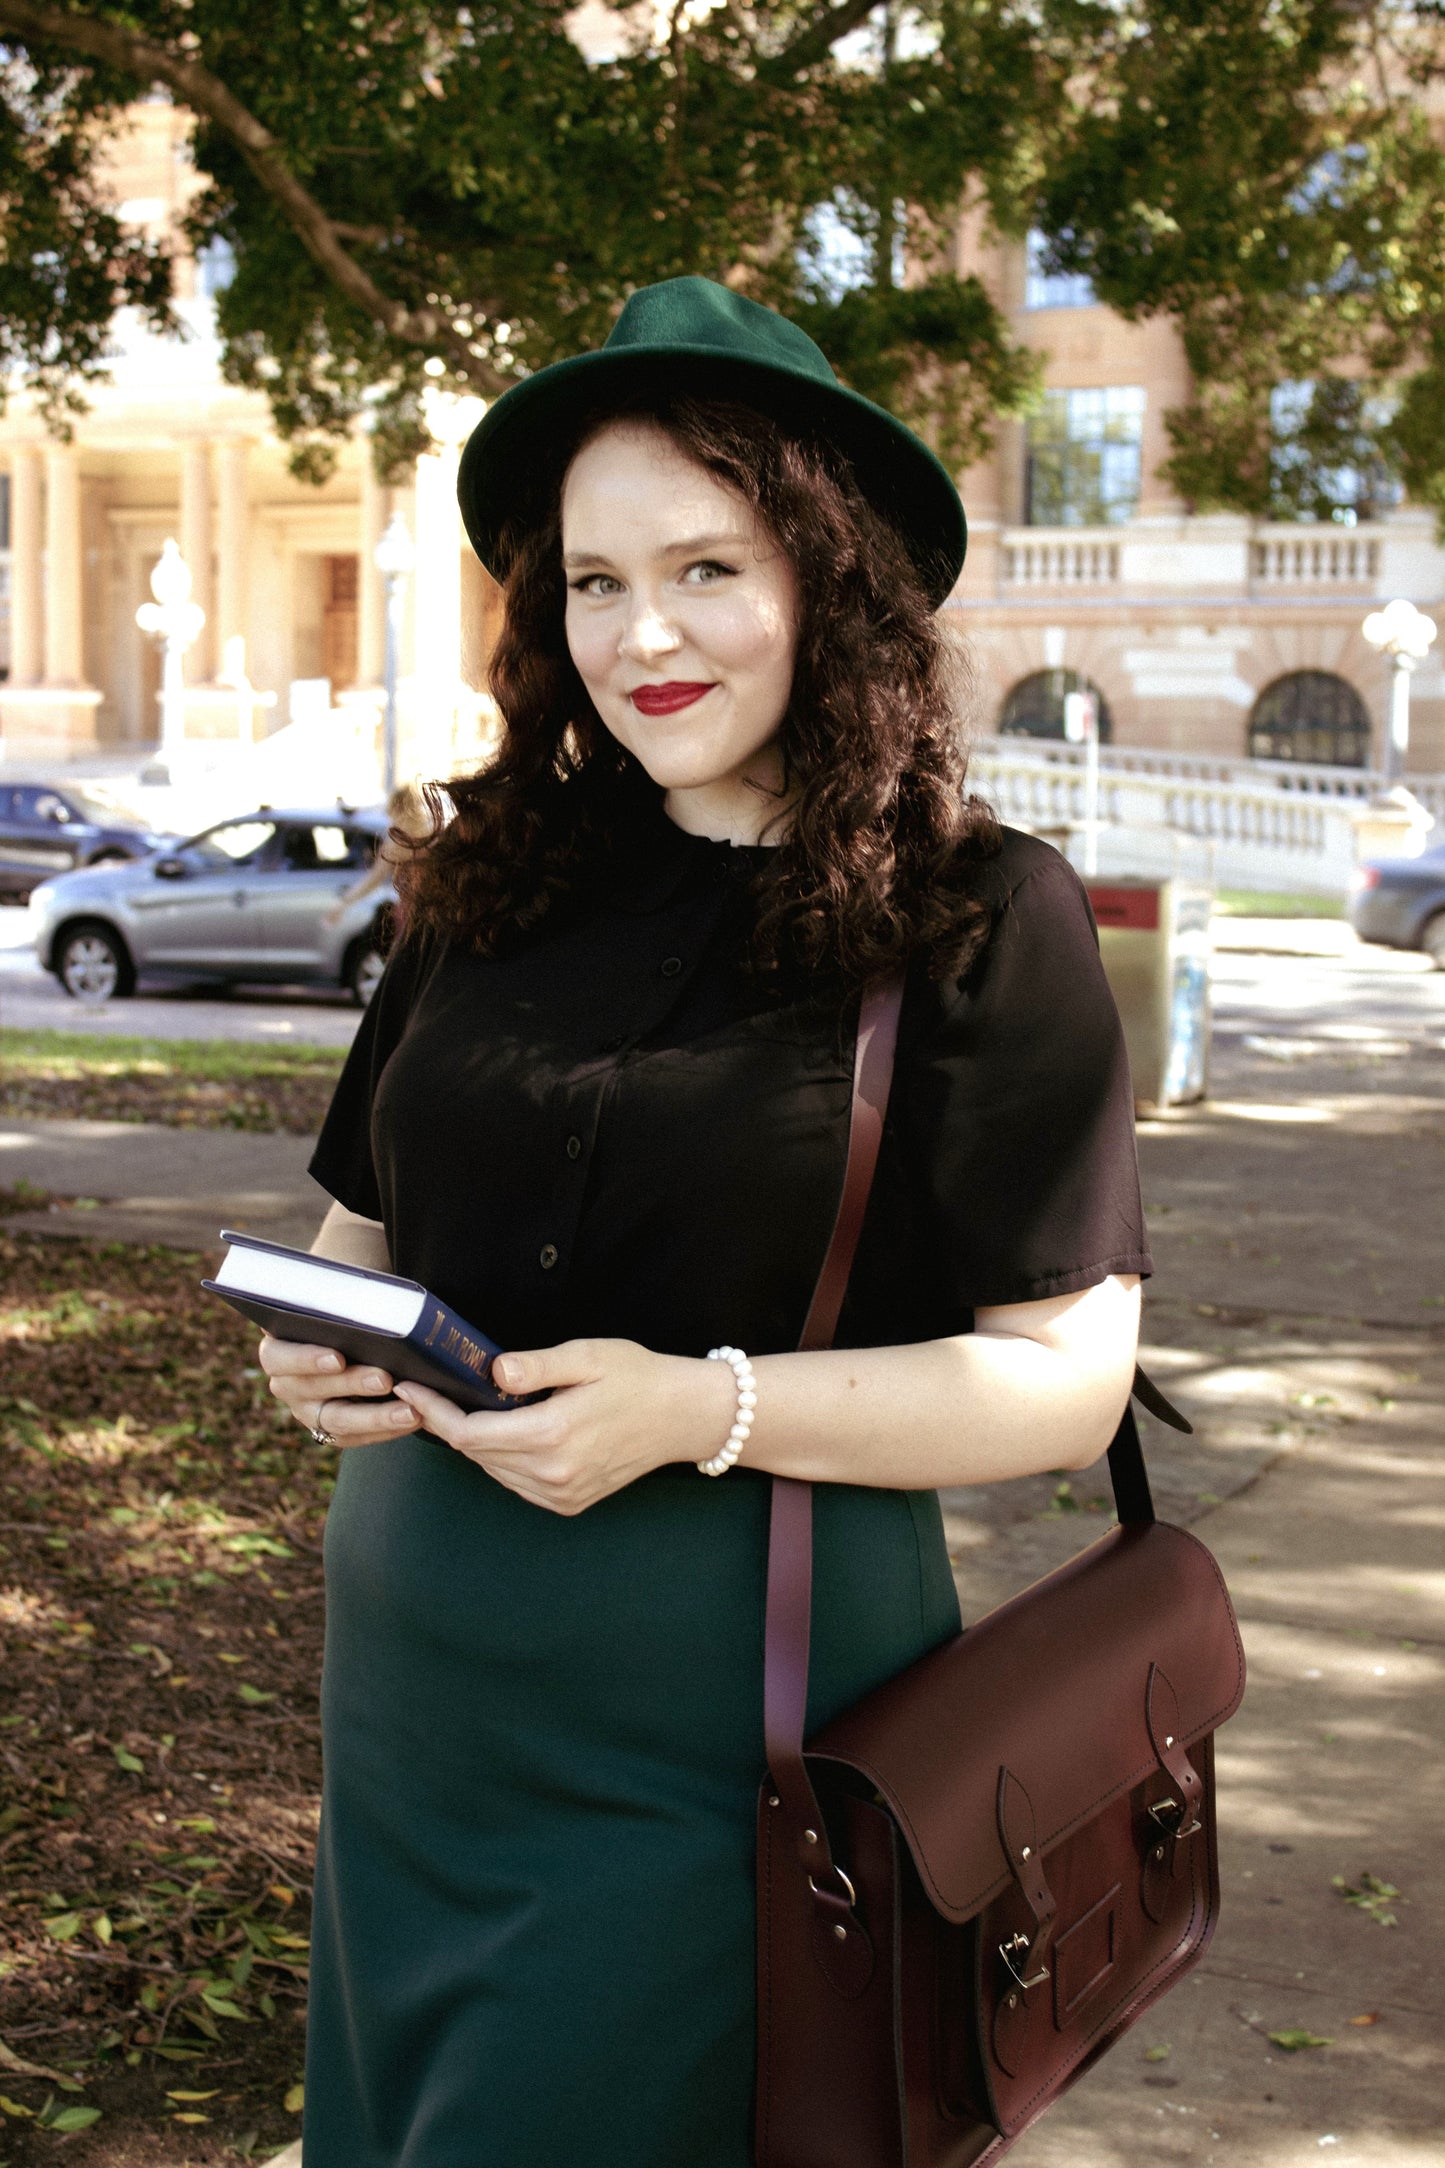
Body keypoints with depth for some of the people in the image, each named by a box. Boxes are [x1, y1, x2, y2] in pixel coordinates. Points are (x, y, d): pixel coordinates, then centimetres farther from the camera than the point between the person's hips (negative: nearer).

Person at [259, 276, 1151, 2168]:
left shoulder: (983, 923, -8)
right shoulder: (501, 889, 6)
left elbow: (1066, 1382, -11)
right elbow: (370, 1217, 18)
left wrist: (704, 1410, -22)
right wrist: (318, 1332, -5)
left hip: (725, 1717, -5)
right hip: (413, 1675, 5)